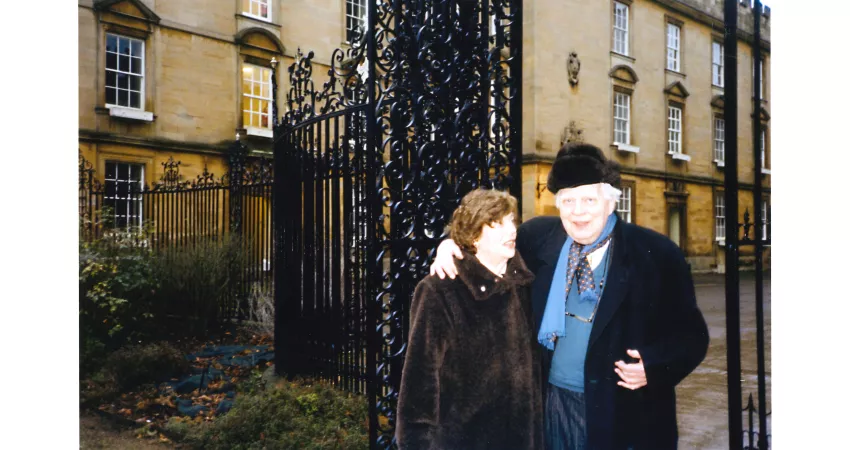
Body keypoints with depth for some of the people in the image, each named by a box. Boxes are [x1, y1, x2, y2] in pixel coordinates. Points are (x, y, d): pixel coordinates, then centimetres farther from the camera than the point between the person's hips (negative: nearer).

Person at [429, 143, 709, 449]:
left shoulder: (657, 254, -9)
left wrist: (653, 365, -22)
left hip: (624, 412, -3)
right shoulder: (541, 237, 0)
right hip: (553, 405, 3)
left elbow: (691, 333, -5)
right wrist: (452, 246, -2)